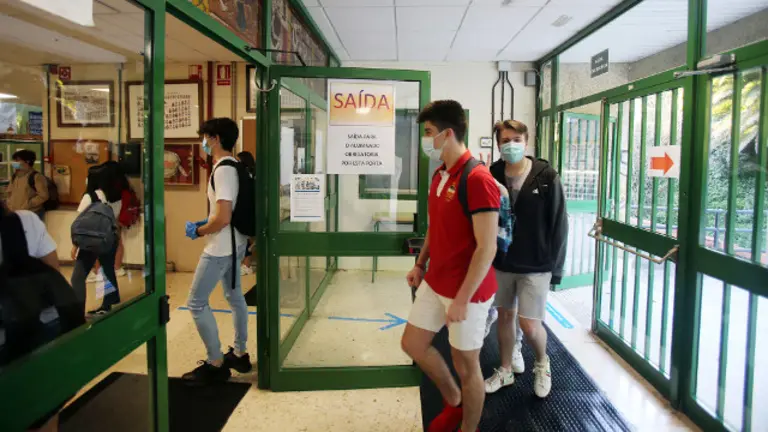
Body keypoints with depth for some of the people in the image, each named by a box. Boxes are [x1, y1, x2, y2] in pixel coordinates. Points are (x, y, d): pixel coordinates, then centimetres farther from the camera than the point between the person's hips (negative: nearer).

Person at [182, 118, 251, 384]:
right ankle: (239, 354, 28)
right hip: (234, 245, 10)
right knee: (234, 296, 17)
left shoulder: (222, 170, -21)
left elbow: (223, 218, -27)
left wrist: (198, 231, -11)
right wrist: (206, 223, 15)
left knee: (196, 303, -1)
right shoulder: (234, 167, 9)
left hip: (220, 248, -10)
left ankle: (216, 364, 6)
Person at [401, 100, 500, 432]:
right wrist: (421, 264, 14)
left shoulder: (477, 180, -22)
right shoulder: (440, 175, 7)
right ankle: (453, 402, 40)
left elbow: (487, 248, -24)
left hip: (467, 291, -9)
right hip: (435, 283, 9)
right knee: (412, 343, 18)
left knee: (465, 365, 8)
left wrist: (462, 299, -24)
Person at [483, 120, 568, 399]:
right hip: (501, 262, 3)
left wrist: (556, 266, -7)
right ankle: (506, 370, 34)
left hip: (536, 265, -3)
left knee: (529, 324, -2)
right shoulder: (492, 176, -5)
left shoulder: (546, 177, -10)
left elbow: (559, 224, -7)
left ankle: (542, 364, 29)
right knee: (505, 316, 14)